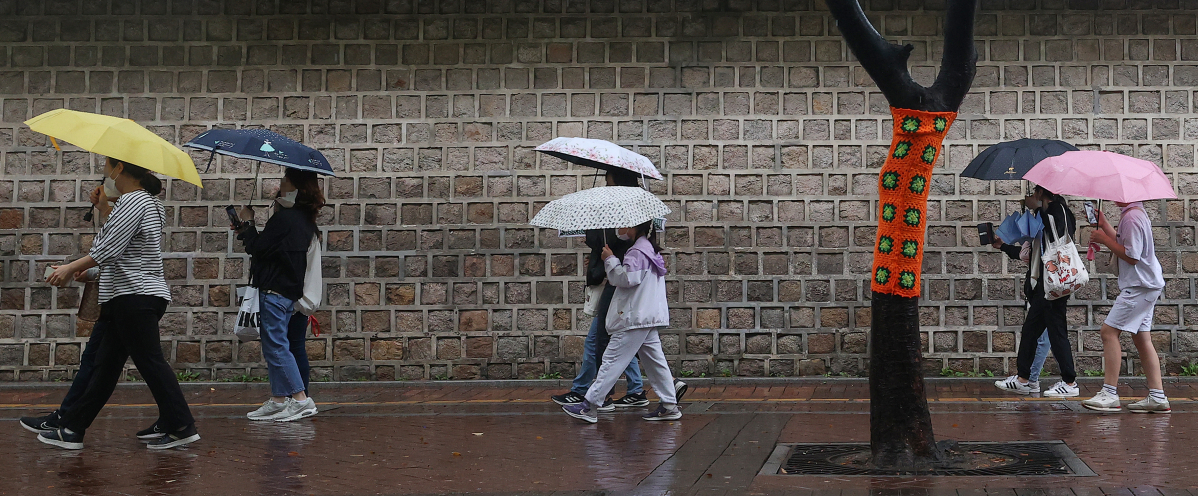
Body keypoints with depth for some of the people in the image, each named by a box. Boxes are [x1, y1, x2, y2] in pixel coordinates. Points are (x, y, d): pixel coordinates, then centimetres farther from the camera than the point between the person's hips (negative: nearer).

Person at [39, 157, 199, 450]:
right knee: (106, 365, 11)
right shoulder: (142, 201, 20)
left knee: (150, 362, -7)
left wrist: (71, 268, -11)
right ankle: (73, 430, 15)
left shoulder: (135, 201, -13)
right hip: (126, 298, 11)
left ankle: (182, 427, -3)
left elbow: (109, 248, -18)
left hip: (136, 297, -11)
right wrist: (104, 210, 21)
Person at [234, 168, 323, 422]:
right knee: (275, 345, 14)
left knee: (276, 345, -6)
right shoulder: (304, 219, 13)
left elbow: (259, 248, -14)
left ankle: (301, 399, -7)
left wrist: (247, 223, 0)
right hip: (290, 289, 10)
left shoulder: (284, 217, -17)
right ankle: (278, 400, 16)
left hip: (274, 291, -10)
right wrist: (247, 233, 15)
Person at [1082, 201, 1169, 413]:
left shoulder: (1131, 217, -17)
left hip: (1139, 286, -11)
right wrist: (1103, 224, 17)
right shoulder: (1138, 213, 16)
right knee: (1142, 337, 10)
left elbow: (1131, 256, -20)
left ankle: (1109, 393, -14)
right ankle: (1157, 397, 9)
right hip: (1146, 286, 11)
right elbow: (1123, 245, 21)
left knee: (1109, 330, -11)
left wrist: (1104, 239, -13)